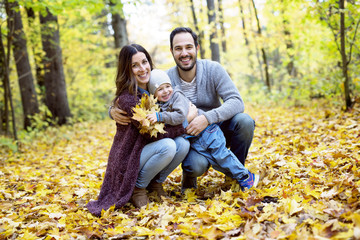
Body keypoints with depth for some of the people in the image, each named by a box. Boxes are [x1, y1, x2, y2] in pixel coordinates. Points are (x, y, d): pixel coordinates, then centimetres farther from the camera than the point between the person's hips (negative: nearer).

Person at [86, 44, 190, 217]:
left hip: (145, 151, 7)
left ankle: (155, 182, 5)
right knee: (168, 146, -30)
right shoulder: (127, 98, -23)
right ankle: (138, 188, -7)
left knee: (183, 144, -17)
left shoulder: (152, 90, 2)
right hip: (127, 160, -7)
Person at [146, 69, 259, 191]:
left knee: (220, 154, -7)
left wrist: (160, 117, -32)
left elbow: (180, 115, -29)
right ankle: (235, 176, 9)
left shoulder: (177, 95, -13)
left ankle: (244, 176, 6)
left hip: (205, 130, -6)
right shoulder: (160, 107, 6)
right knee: (210, 159, -4)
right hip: (193, 141, 6)